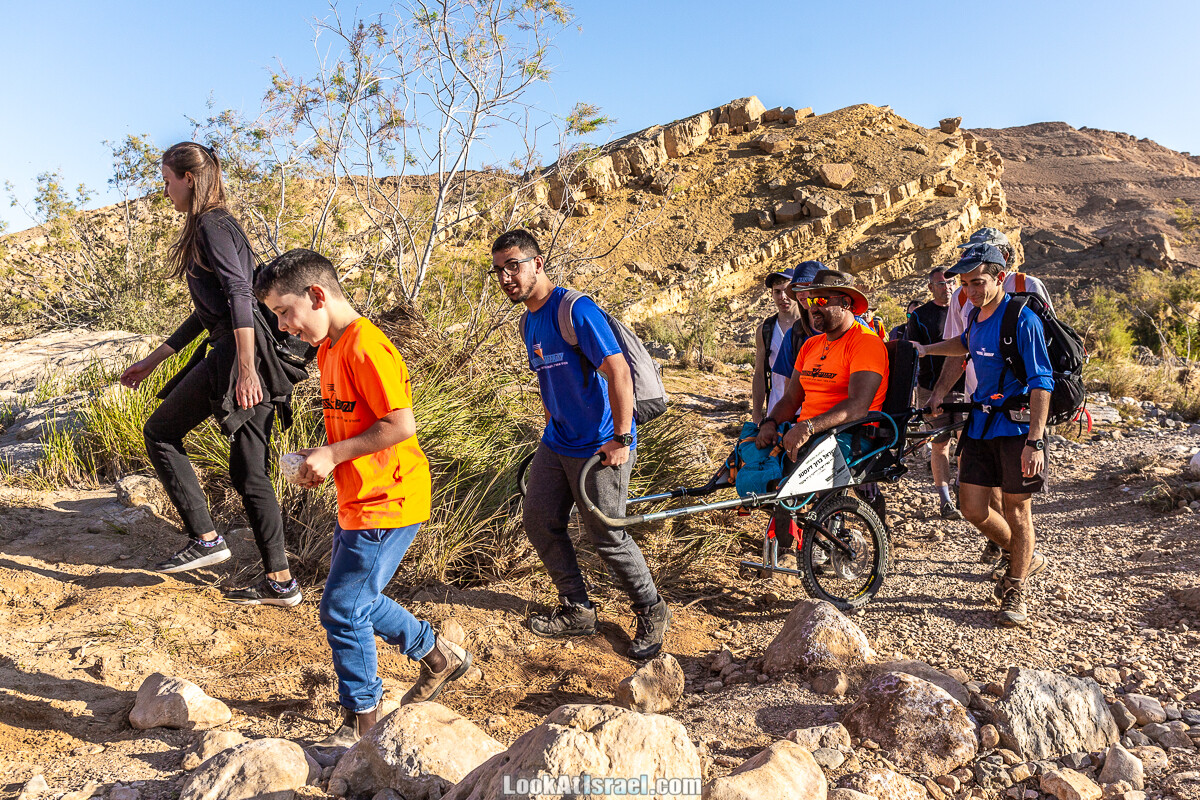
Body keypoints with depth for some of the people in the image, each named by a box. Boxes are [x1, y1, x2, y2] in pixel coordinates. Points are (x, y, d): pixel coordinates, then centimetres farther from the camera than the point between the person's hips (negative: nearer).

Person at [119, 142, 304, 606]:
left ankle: (205, 538, 6)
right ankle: (280, 581, 10)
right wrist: (153, 360, 31)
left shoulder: (211, 226, -5)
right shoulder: (212, 226, 26)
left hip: (239, 351, -9)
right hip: (253, 358, 9)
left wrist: (245, 368, -27)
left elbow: (240, 294, -18)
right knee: (249, 472, 8)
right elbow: (209, 310, 29)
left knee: (160, 432, 6)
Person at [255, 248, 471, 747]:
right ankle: (439, 657, 35)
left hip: (385, 502, -10)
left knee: (342, 609, -1)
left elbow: (401, 425, -24)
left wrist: (333, 454, -19)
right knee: (358, 599, 19)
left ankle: (362, 720, 18)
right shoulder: (328, 348, 11)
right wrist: (321, 459, 5)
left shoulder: (366, 348, -20)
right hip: (357, 501, 10)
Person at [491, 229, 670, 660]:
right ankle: (577, 612, 28)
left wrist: (621, 439, -23)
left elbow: (618, 371, -24)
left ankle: (652, 613, 23)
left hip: (600, 447, -9)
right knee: (540, 522, 11)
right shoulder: (530, 321, 9)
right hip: (557, 442, 9)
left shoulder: (576, 310, -19)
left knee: (607, 537, 0)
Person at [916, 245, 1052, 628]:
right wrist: (926, 349, 23)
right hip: (981, 423, 7)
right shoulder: (976, 317, 7)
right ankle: (1025, 558, 33)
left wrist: (1034, 441, -24)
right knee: (973, 508, 6)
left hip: (1017, 426, -7)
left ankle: (1016, 590, 23)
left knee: (1015, 509, 4)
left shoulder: (1022, 320, -15)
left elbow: (1041, 383, -19)